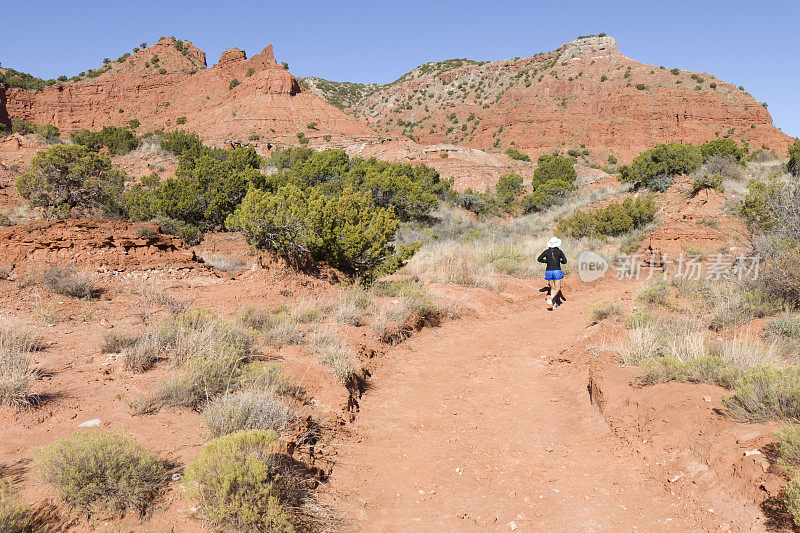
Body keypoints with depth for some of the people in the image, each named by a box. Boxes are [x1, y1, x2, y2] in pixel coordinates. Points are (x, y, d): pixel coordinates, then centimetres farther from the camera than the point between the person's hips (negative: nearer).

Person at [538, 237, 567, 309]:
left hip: (549, 271, 3)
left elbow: (539, 259, 3)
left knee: (552, 288, 15)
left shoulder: (546, 251, 3)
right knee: (557, 288, 1)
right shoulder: (559, 251, -3)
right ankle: (551, 297, -28)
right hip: (557, 271, -3)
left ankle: (554, 304, 9)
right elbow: (565, 261, -3)